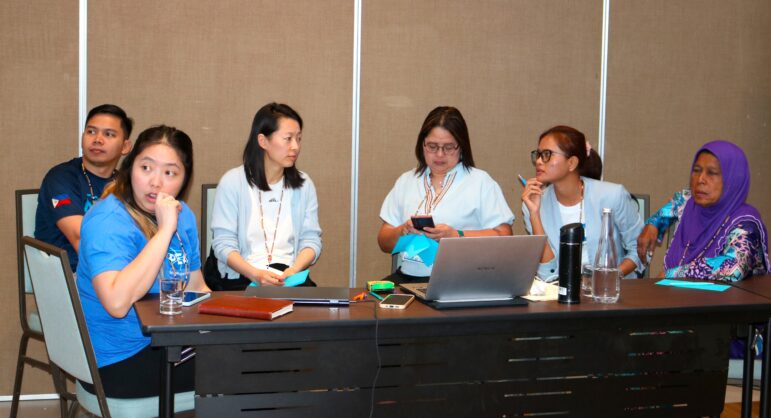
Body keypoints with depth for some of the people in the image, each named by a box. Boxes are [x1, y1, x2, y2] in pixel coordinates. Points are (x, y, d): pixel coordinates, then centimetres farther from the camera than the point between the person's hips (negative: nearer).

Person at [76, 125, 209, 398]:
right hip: (118, 364, -8)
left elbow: (197, 289, 14)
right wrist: (165, 230, -32)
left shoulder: (182, 214, 5)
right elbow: (117, 303, -36)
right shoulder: (107, 222, -20)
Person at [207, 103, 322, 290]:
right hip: (239, 278, -3)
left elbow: (311, 239, 7)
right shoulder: (232, 181, 0)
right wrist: (255, 274, -22)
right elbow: (223, 243, -5)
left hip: (288, 279, 4)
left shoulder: (304, 185, 12)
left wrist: (294, 270, -15)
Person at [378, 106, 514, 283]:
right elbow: (384, 243, 17)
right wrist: (403, 231, -6)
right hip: (407, 277, 4)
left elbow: (504, 236, -2)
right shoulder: (406, 181, 18)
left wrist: (456, 235, -13)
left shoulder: (480, 181, 6)